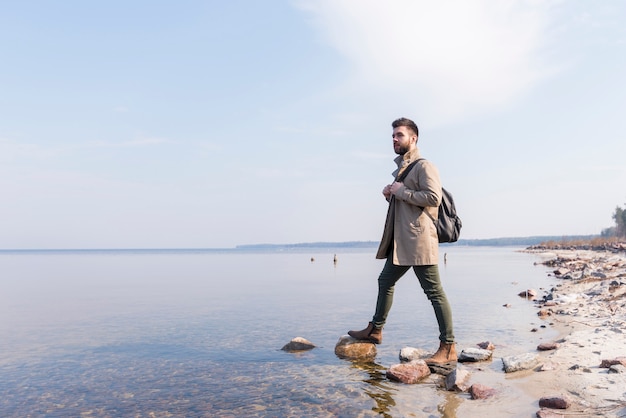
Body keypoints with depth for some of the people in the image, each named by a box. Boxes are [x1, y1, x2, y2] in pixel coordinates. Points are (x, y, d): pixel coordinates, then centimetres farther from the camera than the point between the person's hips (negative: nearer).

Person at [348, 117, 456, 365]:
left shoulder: (424, 166, -9)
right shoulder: (401, 168, 19)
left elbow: (433, 197, -22)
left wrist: (401, 191, -15)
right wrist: (391, 194, 9)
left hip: (419, 239, -10)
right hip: (400, 241, 10)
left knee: (434, 291, -5)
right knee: (385, 280, 17)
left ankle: (448, 348, 2)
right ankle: (375, 330, 32)